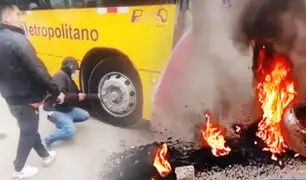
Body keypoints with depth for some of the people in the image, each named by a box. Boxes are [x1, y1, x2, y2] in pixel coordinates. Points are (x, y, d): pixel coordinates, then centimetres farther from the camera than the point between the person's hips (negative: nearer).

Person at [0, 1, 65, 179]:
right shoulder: (16, 40, -25)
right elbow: (38, 70, -25)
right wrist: (56, 92, -17)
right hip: (26, 99, -9)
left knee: (29, 129, 22)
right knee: (28, 133, 11)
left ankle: (45, 155, 40)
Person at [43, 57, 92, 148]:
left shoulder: (69, 78, 14)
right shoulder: (60, 76, -18)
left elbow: (77, 94, 18)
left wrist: (94, 96, 14)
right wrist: (77, 97, -24)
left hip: (66, 109, 10)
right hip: (55, 110, -10)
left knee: (85, 115, 10)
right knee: (70, 131, -26)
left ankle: (63, 122, 15)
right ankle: (48, 140, -9)